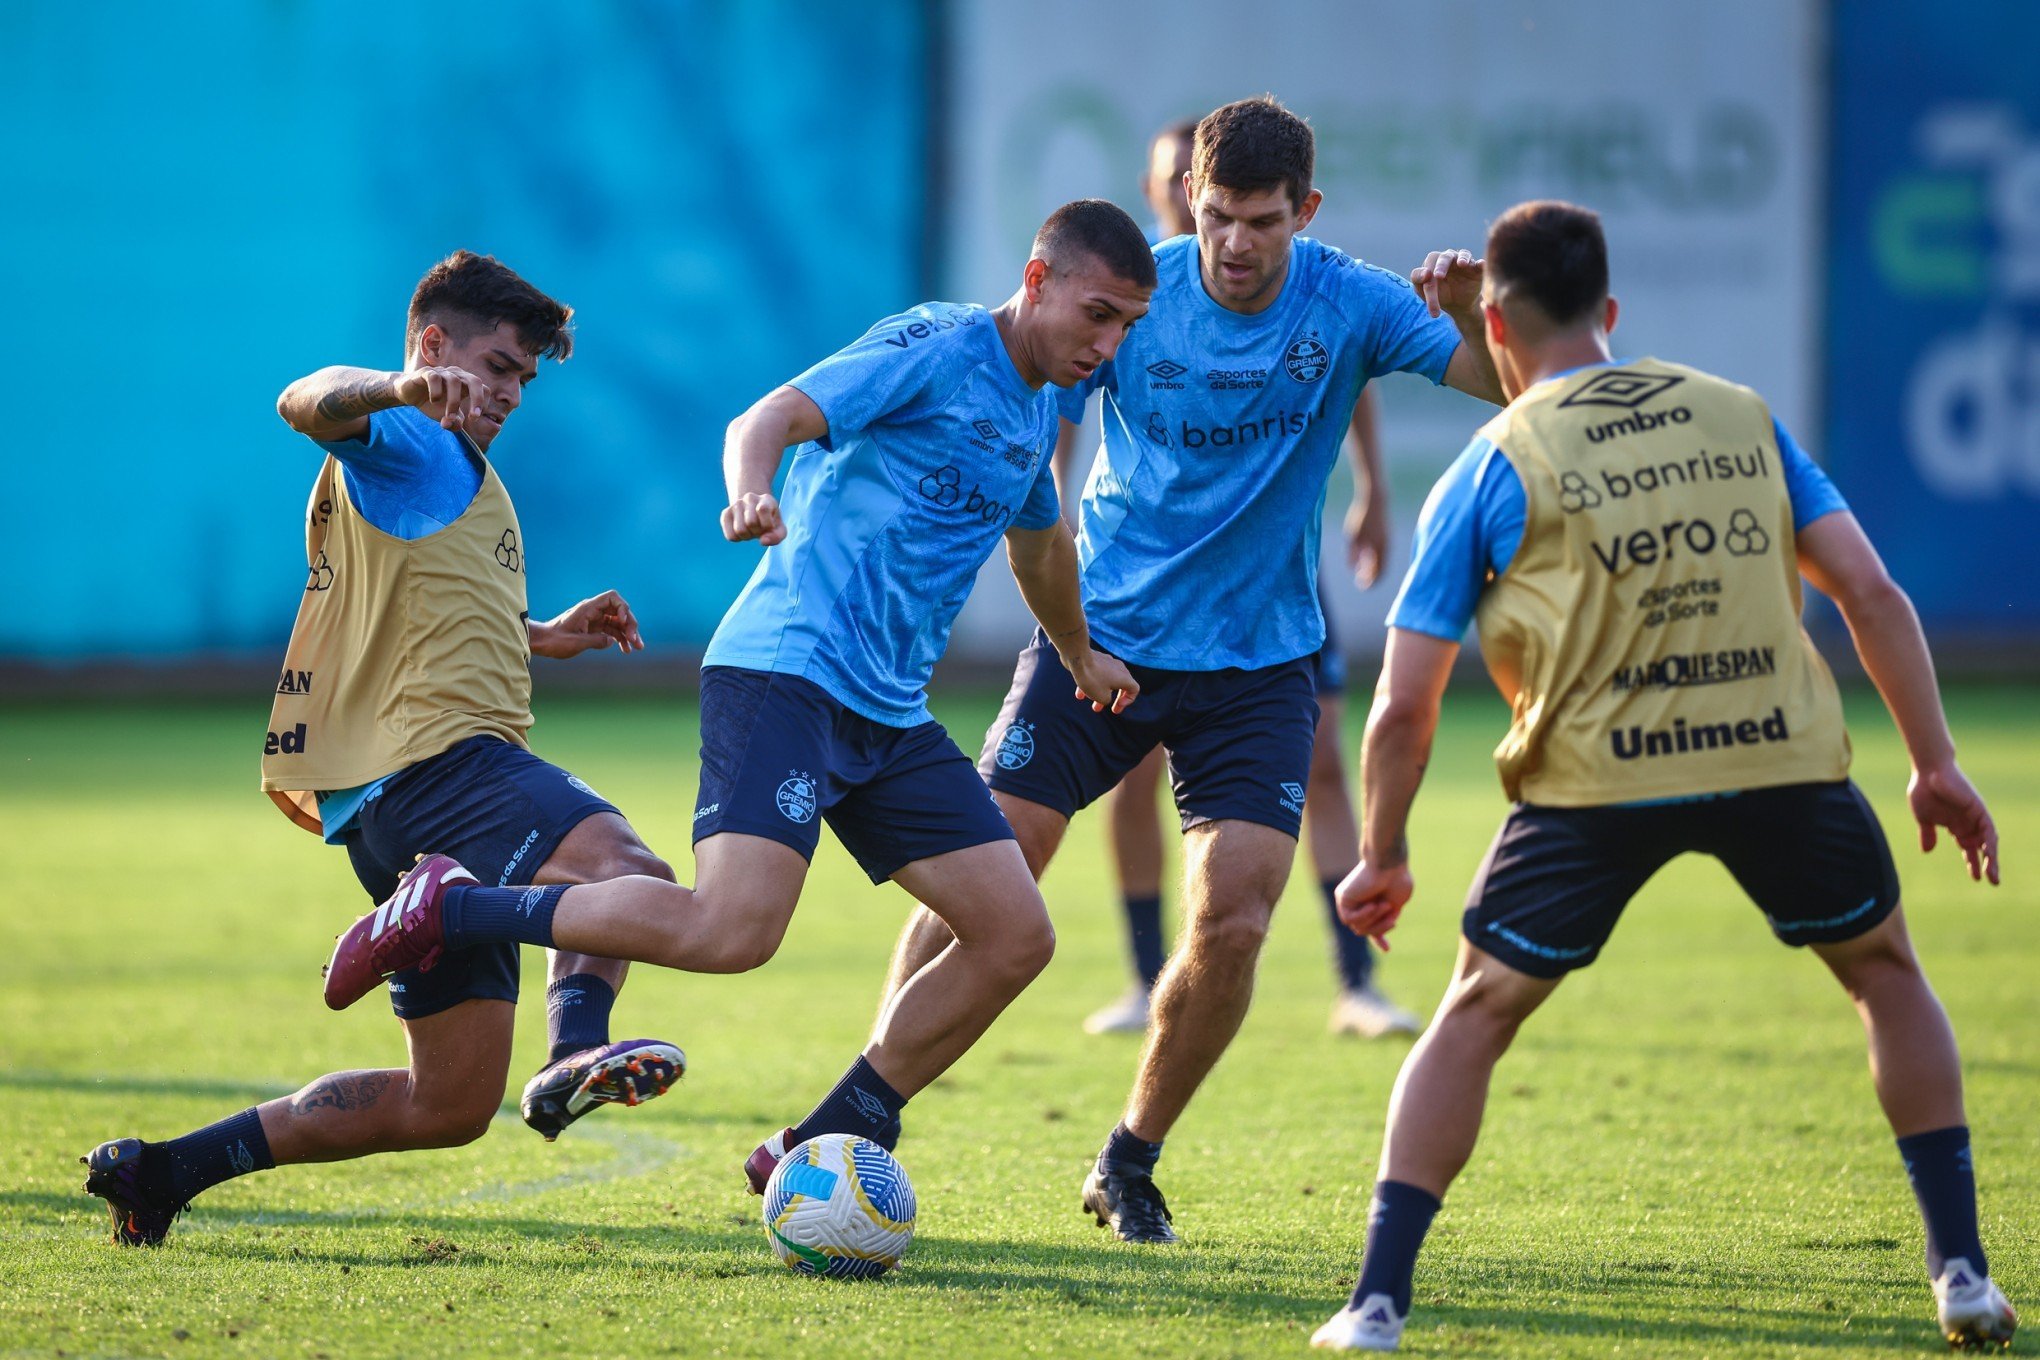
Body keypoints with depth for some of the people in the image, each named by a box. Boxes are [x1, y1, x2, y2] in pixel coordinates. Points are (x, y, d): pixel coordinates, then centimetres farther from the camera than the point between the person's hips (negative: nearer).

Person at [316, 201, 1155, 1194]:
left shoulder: (1034, 407, 19)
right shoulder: (935, 348, -7)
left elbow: (1039, 541, 40)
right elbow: (771, 418, -19)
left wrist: (1080, 654, 55)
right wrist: (751, 492, -41)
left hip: (888, 712, 9)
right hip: (786, 666, -9)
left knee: (1014, 935, 0)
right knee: (731, 928, -27)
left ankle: (819, 1151, 8)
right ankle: (448, 910, -12)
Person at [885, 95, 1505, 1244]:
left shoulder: (1348, 305, -9)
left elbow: (1520, 389, -15)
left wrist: (1470, 319, -37)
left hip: (1258, 661, 0)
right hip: (1104, 633, 0)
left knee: (1233, 920, -13)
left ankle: (1133, 1164, 8)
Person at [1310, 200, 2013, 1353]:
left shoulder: (1493, 467, 6)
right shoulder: (1741, 415, 14)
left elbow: (1405, 705, 4)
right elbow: (1871, 592, 7)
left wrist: (1383, 856, 16)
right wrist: (1936, 764, 12)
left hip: (1599, 776, -2)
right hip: (1785, 753, 2)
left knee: (1475, 1014, 14)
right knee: (1886, 970, 25)